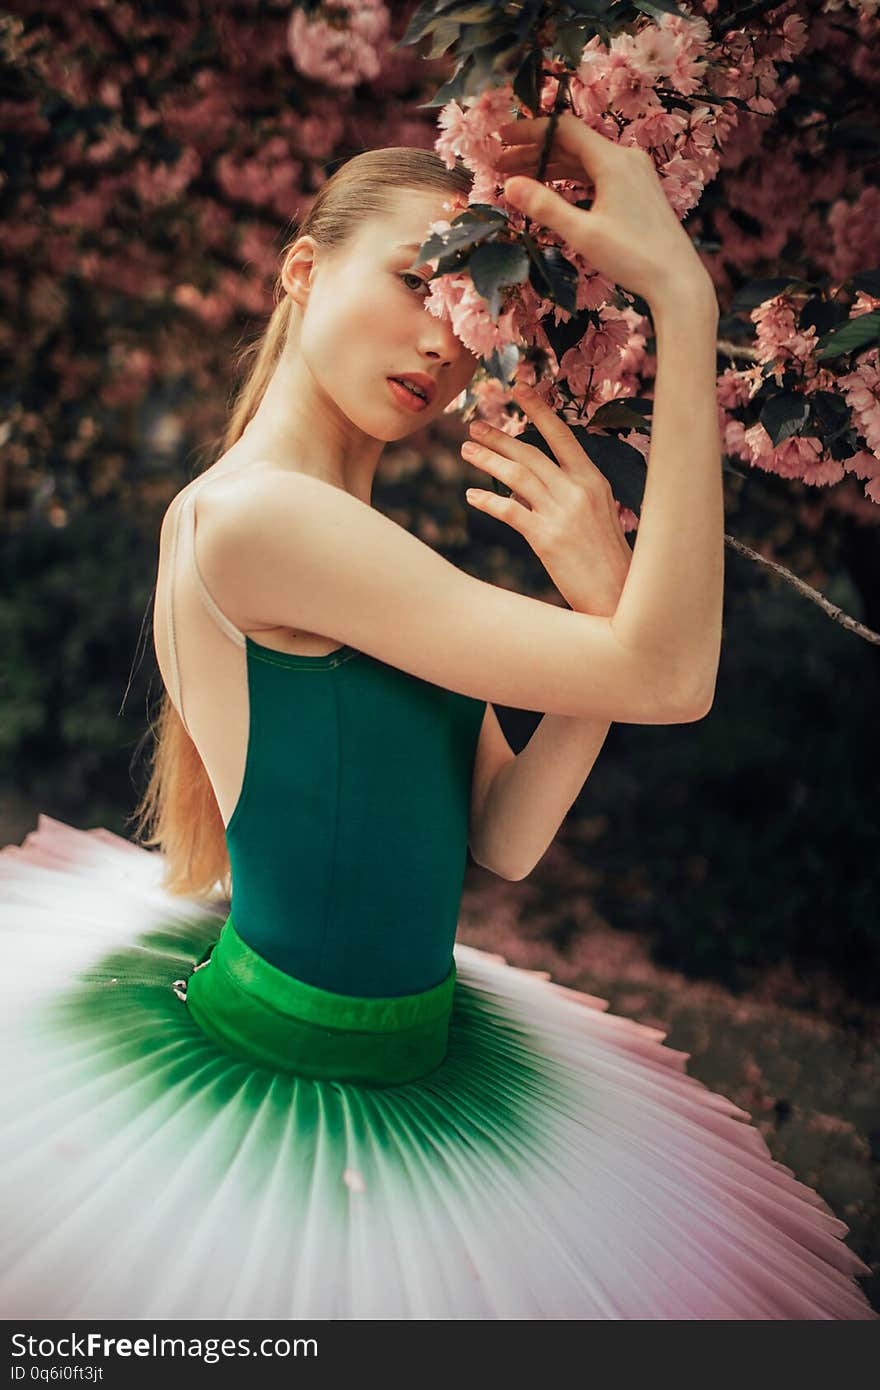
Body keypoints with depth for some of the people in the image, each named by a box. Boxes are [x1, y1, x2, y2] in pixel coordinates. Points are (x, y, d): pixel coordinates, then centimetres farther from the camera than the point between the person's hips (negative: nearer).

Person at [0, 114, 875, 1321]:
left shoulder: (382, 561, 6)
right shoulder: (244, 511, -23)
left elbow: (501, 843, -3)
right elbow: (668, 678, -26)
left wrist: (602, 603, -17)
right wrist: (684, 299, -24)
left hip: (417, 1068, 9)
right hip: (273, 1079, -9)